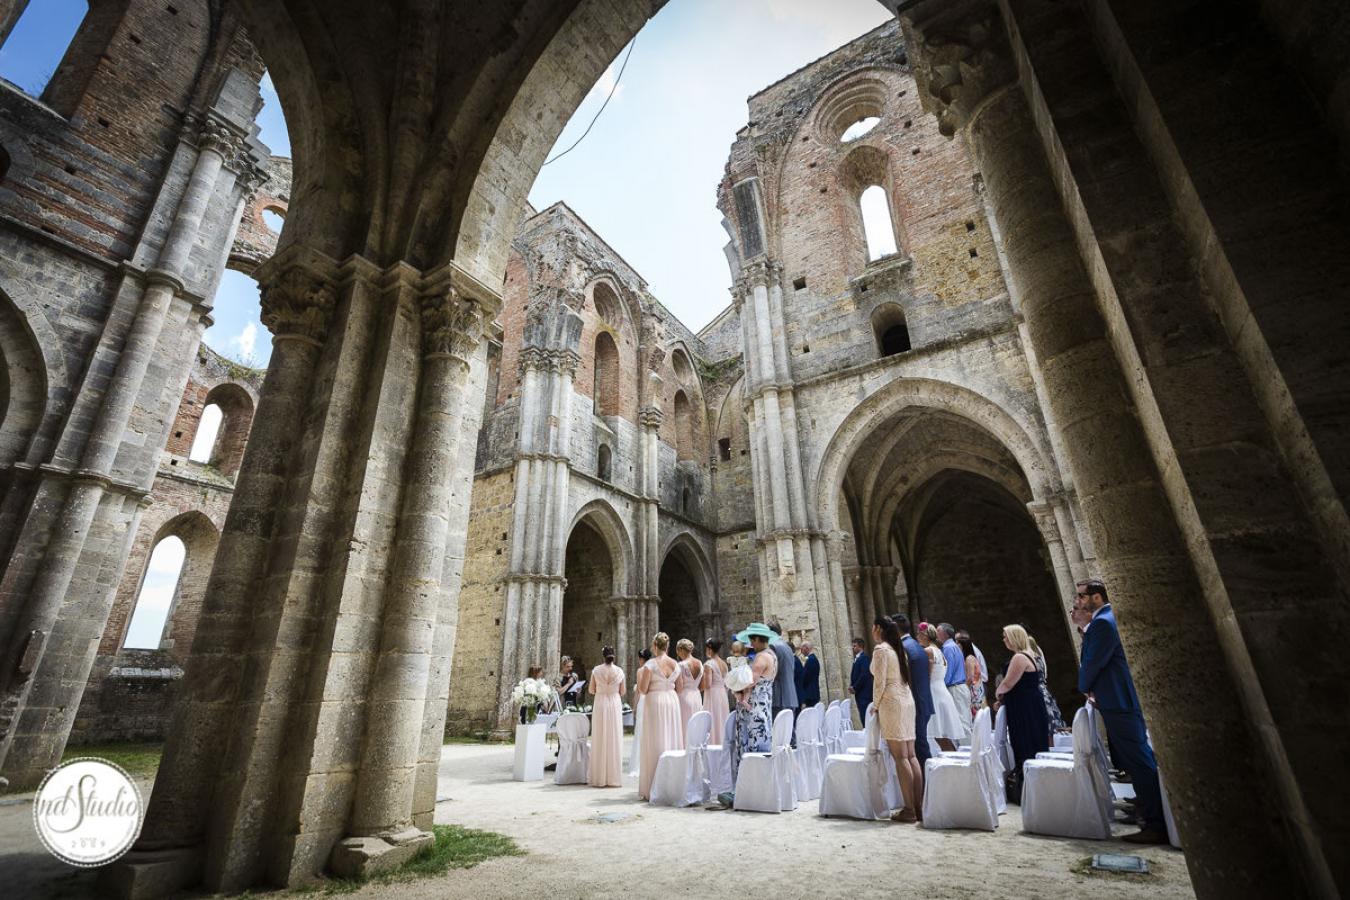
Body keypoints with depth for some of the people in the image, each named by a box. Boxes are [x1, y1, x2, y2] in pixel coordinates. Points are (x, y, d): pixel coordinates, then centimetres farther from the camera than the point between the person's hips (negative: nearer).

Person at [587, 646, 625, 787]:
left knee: (600, 740, 6)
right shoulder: (619, 671, -2)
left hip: (600, 705, -1)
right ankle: (614, 777, 10)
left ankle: (599, 777, 10)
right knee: (614, 740, 6)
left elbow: (591, 690, 1)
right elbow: (622, 692, 5)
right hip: (615, 705, 1)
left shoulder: (596, 670, -4)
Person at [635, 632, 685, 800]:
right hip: (672, 703, 5)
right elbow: (679, 689, 10)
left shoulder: (650, 664, -11)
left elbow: (642, 690, -11)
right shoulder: (676, 664, 4)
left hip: (655, 703, -5)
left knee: (655, 744, 2)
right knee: (672, 740, 12)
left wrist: (639, 674, 5)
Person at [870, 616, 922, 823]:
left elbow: (880, 682, -15)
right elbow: (905, 678, 15)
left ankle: (909, 809, -2)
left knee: (900, 757, -5)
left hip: (892, 702, -8)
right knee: (911, 755, 8)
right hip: (907, 699, 8)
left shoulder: (880, 649, -10)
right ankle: (918, 807, 12)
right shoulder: (899, 649, 14)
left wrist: (875, 706, -3)